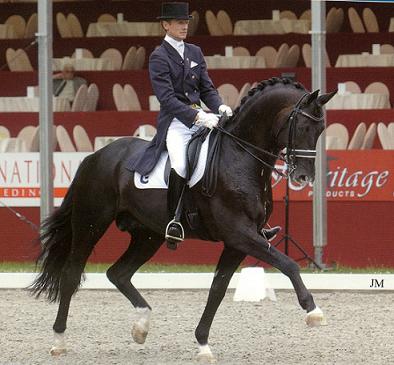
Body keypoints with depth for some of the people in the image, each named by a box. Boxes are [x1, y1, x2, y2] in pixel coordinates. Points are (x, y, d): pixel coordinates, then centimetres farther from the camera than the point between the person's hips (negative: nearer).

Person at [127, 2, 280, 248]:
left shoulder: (195, 52, 17)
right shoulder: (159, 57, -4)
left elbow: (207, 88, 15)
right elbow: (167, 98, -14)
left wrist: (220, 107, -6)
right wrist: (198, 116, -24)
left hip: (200, 119, 7)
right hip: (175, 123, -7)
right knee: (180, 166, -33)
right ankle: (174, 220, -20)